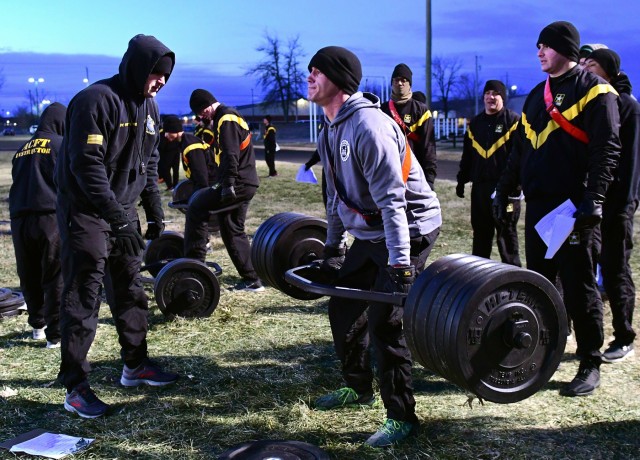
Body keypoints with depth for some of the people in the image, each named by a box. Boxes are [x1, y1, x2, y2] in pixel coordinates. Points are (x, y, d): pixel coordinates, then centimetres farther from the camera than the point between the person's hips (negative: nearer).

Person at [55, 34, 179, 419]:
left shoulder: (148, 106, 8)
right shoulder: (97, 100, -19)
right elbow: (87, 164, -24)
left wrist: (154, 208, 10)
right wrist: (116, 215, -26)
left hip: (123, 210, 8)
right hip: (86, 212, -8)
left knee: (130, 290, 15)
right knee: (83, 299, -4)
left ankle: (135, 366, 30)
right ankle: (76, 388, 4)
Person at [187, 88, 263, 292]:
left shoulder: (226, 119, -11)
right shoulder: (227, 117, 22)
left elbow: (231, 155, -22)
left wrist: (228, 184, -26)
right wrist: (226, 183, 29)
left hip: (238, 183, -11)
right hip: (245, 183, 11)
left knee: (196, 208, -9)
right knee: (233, 231, 11)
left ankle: (194, 262, -5)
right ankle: (252, 280, 12)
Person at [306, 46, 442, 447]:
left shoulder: (369, 126, -23)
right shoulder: (331, 133, 7)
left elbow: (392, 200, -29)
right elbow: (336, 196, 17)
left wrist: (400, 265, -32)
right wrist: (333, 249, 21)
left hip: (410, 229, -10)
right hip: (369, 233, 10)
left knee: (385, 320, -12)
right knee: (343, 306, 14)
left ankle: (402, 416, 2)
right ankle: (358, 387, 32)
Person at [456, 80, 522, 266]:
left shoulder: (513, 120, -3)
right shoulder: (475, 123, 16)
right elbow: (467, 155, 19)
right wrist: (461, 180, 15)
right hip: (479, 186, 6)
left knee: (506, 233, 1)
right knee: (480, 232, 12)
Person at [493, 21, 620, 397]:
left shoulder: (593, 90, -5)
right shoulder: (537, 95, 18)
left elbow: (607, 149, -14)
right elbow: (522, 149, 22)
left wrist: (594, 199, -22)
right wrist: (504, 190, 19)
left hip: (574, 208, -7)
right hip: (538, 205, 7)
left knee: (579, 288, -1)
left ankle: (590, 366, 10)